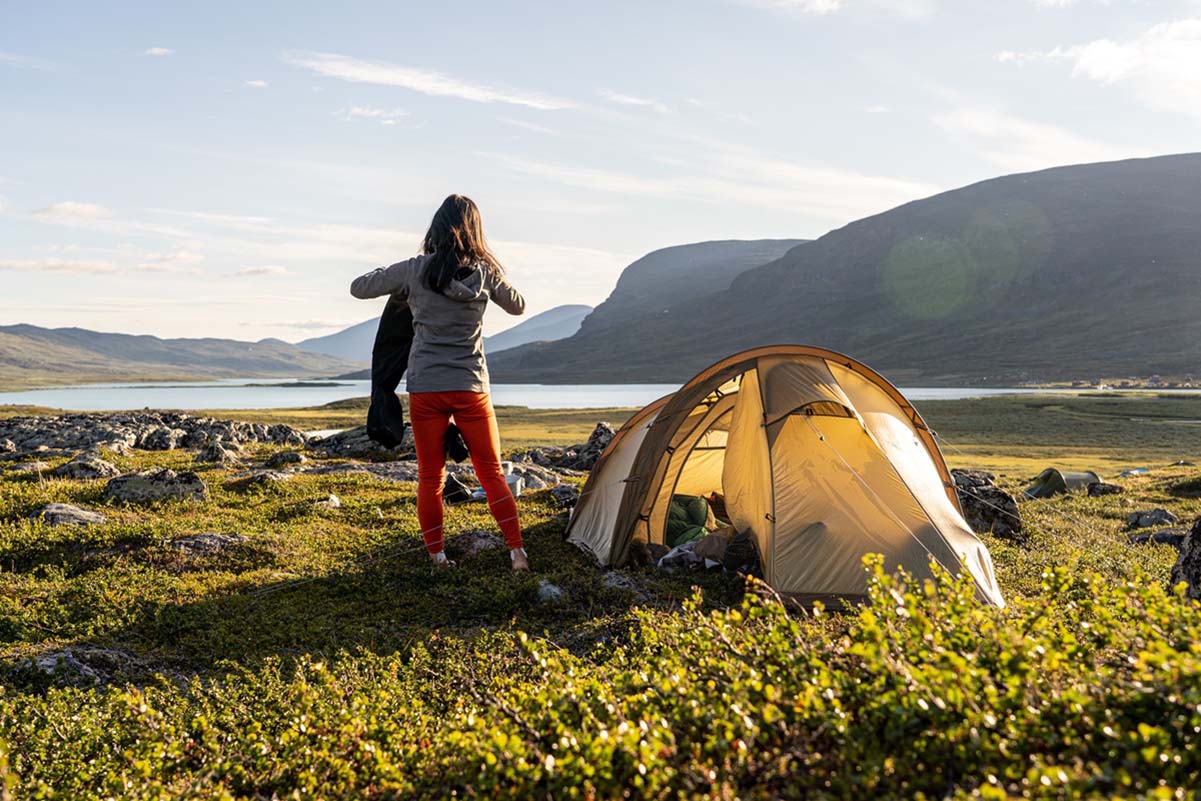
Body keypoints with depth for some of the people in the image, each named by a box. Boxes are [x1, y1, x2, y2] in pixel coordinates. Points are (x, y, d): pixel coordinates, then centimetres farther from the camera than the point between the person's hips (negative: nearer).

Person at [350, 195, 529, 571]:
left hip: (425, 390, -1)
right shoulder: (485, 272, -3)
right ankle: (517, 551, 8)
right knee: (492, 473, 11)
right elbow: (518, 305, 16)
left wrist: (392, 280, 21)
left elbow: (358, 288, 6)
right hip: (472, 389, 1)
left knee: (430, 477, 12)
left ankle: (436, 557, 16)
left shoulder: (414, 270, -6)